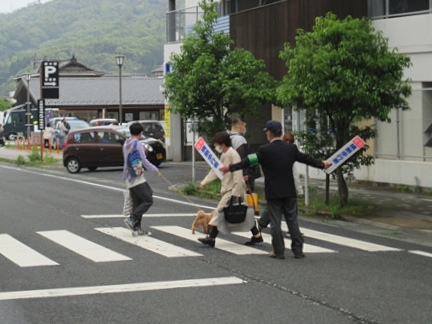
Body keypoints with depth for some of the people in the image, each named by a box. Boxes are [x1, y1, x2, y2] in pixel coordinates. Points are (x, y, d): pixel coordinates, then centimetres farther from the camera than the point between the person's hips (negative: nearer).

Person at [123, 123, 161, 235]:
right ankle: (132, 219, -14)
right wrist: (155, 170, -4)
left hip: (129, 178, 9)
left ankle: (136, 228, 6)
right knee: (148, 200, -6)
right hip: (137, 178, -9)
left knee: (137, 203, 10)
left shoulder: (126, 144, 14)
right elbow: (143, 161, -13)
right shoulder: (138, 144, -12)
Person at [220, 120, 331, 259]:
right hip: (289, 192, 3)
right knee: (292, 221, 9)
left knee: (275, 222, 3)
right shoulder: (291, 148, 1)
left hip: (273, 193, -3)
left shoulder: (264, 150, -11)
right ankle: (298, 250, 11)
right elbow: (306, 159, 12)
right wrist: (322, 164, 29)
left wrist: (230, 167, 1)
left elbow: (248, 161, -8)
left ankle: (279, 251, 4)